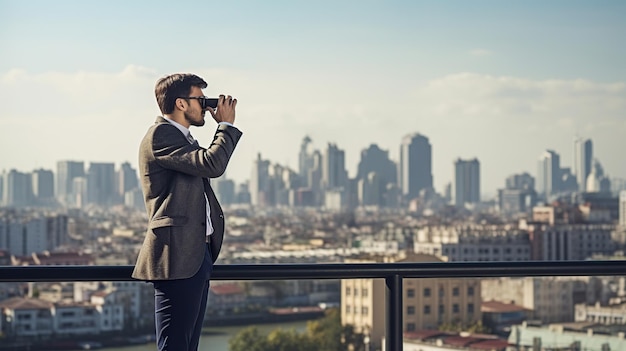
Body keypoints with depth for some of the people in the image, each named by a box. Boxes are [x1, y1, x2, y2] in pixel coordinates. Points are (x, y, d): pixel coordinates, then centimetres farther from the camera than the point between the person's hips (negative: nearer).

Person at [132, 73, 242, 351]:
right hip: (177, 255, -10)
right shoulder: (160, 136, -11)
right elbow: (212, 164, -19)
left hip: (198, 255, 10)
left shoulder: (183, 138, 20)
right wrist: (226, 125, -8)